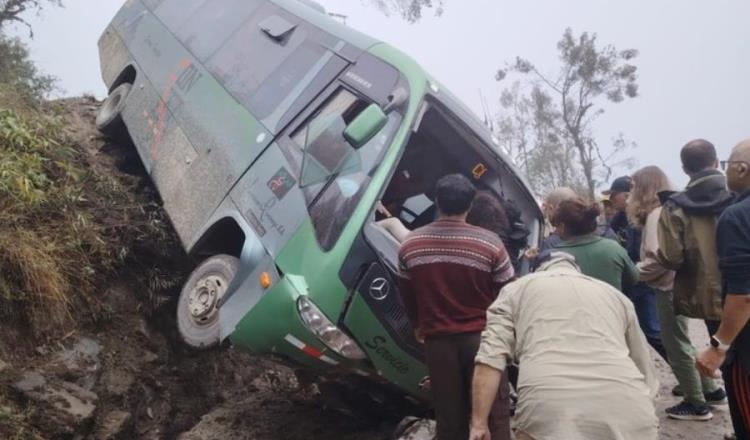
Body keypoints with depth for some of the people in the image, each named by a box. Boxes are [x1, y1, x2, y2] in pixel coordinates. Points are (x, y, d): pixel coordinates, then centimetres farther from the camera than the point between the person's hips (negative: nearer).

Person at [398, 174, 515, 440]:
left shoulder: (410, 245, -1)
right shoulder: (490, 243, -11)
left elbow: (407, 296, 9)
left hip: (437, 340, 3)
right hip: (482, 338, -2)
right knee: (493, 416, 8)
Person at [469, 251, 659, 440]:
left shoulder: (515, 290, 20)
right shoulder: (615, 294, 29)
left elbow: (490, 357, 5)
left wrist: (479, 424, 5)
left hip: (549, 410, -2)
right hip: (628, 410, 3)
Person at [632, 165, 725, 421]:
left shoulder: (656, 214, -17)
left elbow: (659, 259, -24)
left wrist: (633, 273, -11)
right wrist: (640, 270, 7)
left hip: (669, 287, -9)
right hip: (676, 283, 9)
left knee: (675, 345, 2)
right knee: (678, 342, 21)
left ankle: (697, 404, 14)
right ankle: (711, 390, 32)